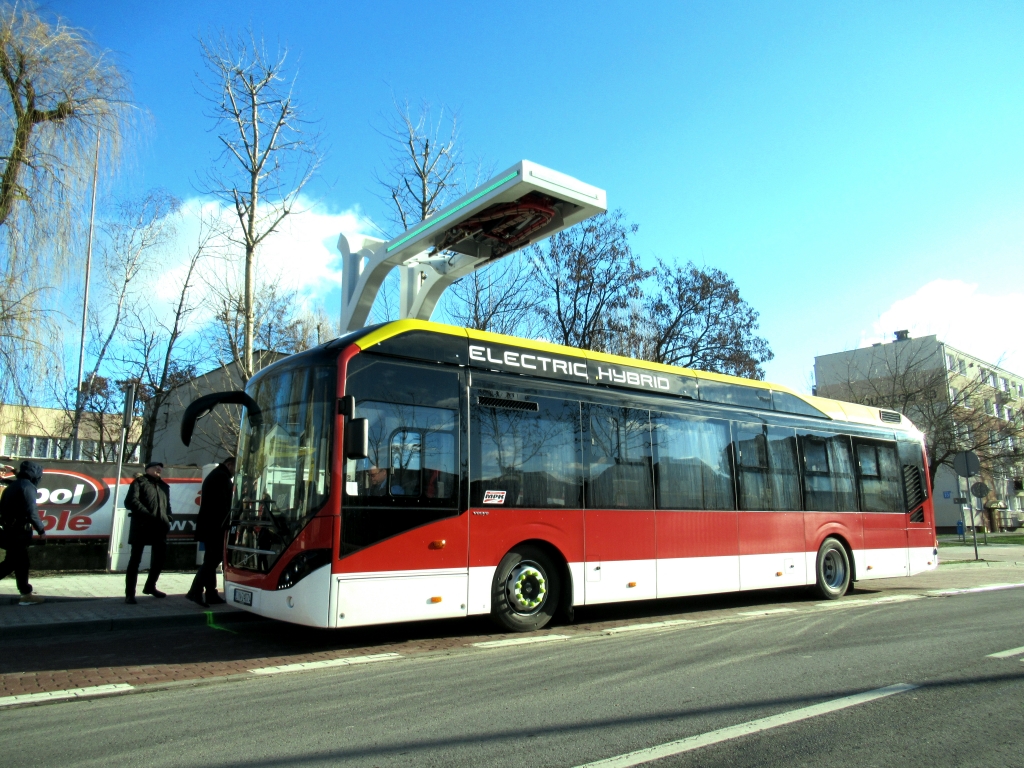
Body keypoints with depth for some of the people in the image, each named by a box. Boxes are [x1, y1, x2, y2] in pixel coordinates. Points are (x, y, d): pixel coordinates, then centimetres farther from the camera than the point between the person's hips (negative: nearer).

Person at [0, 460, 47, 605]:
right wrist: (41, 530, -14)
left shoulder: (14, 485, 14)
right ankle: (26, 594, 4)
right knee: (21, 562, -2)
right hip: (18, 531, -9)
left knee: (12, 561, 16)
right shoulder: (27, 487, -15)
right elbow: (31, 512, -21)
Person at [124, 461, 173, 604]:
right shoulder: (139, 482, 2)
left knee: (160, 558, 12)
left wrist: (168, 519, 3)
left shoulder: (164, 486, 20)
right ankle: (130, 593, 2)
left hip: (159, 527, 6)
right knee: (135, 560, -2)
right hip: (141, 526, -6)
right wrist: (148, 515, -19)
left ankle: (150, 586, 29)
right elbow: (131, 501, -10)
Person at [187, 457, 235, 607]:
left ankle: (211, 594, 13)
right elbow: (223, 503, -17)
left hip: (207, 525, 10)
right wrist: (227, 523, -13)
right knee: (213, 559, -10)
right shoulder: (222, 476, -8)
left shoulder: (212, 476, 23)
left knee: (211, 559, 10)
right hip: (216, 526, -10)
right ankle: (195, 592, -16)